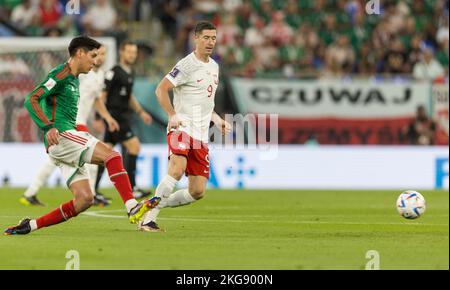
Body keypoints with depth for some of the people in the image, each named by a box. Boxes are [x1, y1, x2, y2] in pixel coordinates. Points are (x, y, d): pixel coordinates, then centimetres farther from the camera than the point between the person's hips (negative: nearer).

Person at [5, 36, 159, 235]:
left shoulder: (73, 79, 23)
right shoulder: (61, 75, -6)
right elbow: (31, 100, -14)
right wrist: (48, 127, -25)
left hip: (68, 140, 10)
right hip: (60, 136, -10)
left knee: (84, 200, -1)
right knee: (112, 155, -21)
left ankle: (30, 226, 2)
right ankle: (132, 208, -31)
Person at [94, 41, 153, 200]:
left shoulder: (130, 73, 16)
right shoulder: (114, 72, -11)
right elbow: (101, 95, -14)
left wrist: (141, 112, 21)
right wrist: (104, 116, -20)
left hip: (124, 118, 9)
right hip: (115, 118, -9)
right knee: (134, 146, -13)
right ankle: (131, 188, -11)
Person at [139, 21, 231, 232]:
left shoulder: (213, 66, 18)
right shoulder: (187, 65, -8)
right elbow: (161, 89, -13)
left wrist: (217, 119, 17)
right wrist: (172, 115, -23)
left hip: (201, 134, 8)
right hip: (182, 127, -8)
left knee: (198, 191, 0)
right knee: (177, 170, -30)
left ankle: (156, 205, 17)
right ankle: (148, 218, -24)